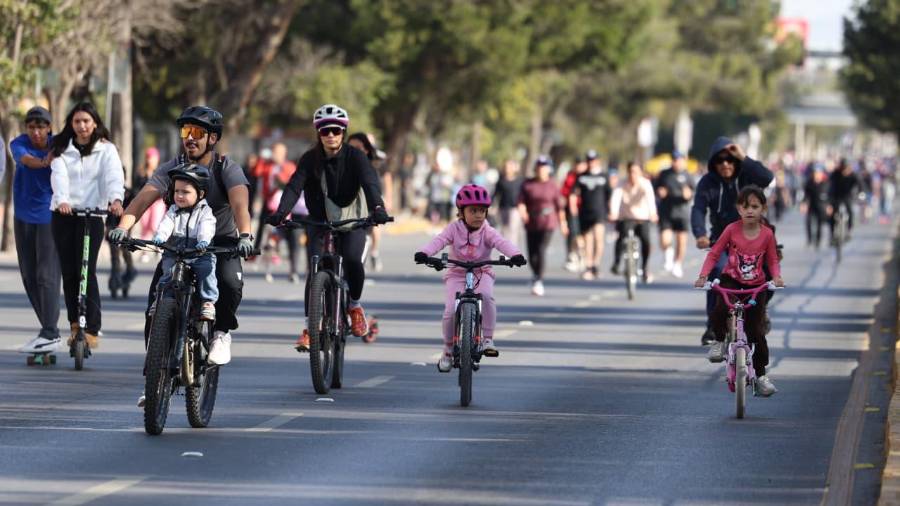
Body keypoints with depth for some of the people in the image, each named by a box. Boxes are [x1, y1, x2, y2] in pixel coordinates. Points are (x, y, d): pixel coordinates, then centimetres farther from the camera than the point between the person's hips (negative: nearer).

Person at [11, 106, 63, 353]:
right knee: (29, 276, 8)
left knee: (47, 276, -10)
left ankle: (50, 334, -11)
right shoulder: (19, 144, -2)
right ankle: (48, 328, 18)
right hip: (24, 216, 4)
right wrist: (44, 162, -44)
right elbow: (25, 159, -24)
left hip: (49, 216, -4)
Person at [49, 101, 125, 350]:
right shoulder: (62, 149, 7)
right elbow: (59, 176, -10)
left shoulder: (106, 149, 4)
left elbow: (114, 176, -12)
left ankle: (92, 329, -9)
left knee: (86, 271, -11)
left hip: (92, 213, -2)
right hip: (63, 214, 2)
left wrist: (116, 199, -33)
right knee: (68, 271, 3)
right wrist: (62, 199, -30)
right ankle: (75, 325, 14)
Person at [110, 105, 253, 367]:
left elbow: (240, 203, -34)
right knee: (158, 292, -18)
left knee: (230, 282, -32)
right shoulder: (172, 168, -10)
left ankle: (222, 332, -5)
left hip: (221, 243, -2)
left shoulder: (227, 168, -16)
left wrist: (245, 235, -54)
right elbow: (144, 198, -23)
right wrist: (123, 226, -42)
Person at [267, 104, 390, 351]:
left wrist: (377, 208, -47)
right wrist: (281, 212, -40)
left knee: (352, 259, -27)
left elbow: (370, 182, -26)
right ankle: (310, 328, -10)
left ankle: (355, 305, 2)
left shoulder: (355, 157, -10)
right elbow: (294, 186, -21)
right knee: (315, 270, -17)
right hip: (319, 222, 1)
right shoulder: (310, 159, -7)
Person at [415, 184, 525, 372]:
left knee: (487, 295, -33)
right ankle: (448, 351, 5)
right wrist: (423, 253, -42)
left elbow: (501, 242, -26)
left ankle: (488, 339, -20)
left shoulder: (487, 231, -9)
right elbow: (439, 240, -22)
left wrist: (515, 254, -47)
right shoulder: (455, 229, -8)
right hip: (457, 274, 0)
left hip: (482, 273, 0)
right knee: (450, 310, -18)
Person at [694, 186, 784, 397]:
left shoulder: (767, 234, -10)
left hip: (756, 285, 0)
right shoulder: (732, 230, -12)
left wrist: (776, 277, -20)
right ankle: (719, 341, -5)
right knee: (720, 308, -33)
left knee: (756, 331, 0)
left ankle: (761, 375, 13)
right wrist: (703, 276, -21)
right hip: (731, 280, 0)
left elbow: (772, 261, 1)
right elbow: (714, 254, -8)